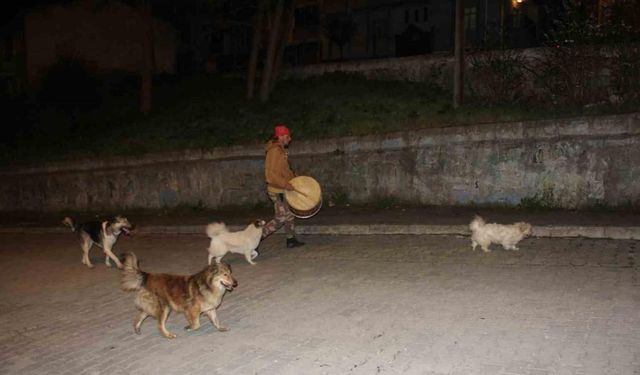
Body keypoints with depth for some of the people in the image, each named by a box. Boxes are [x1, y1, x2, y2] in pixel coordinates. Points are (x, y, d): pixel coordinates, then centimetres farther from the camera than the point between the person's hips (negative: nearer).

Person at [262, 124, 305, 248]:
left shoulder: (280, 150, 13)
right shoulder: (274, 151, -19)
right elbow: (271, 174, -26)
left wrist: (294, 177, 12)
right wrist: (286, 185, -25)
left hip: (282, 191, 10)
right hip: (277, 192, -10)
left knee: (289, 215, 16)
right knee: (280, 219, -6)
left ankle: (291, 240, 25)